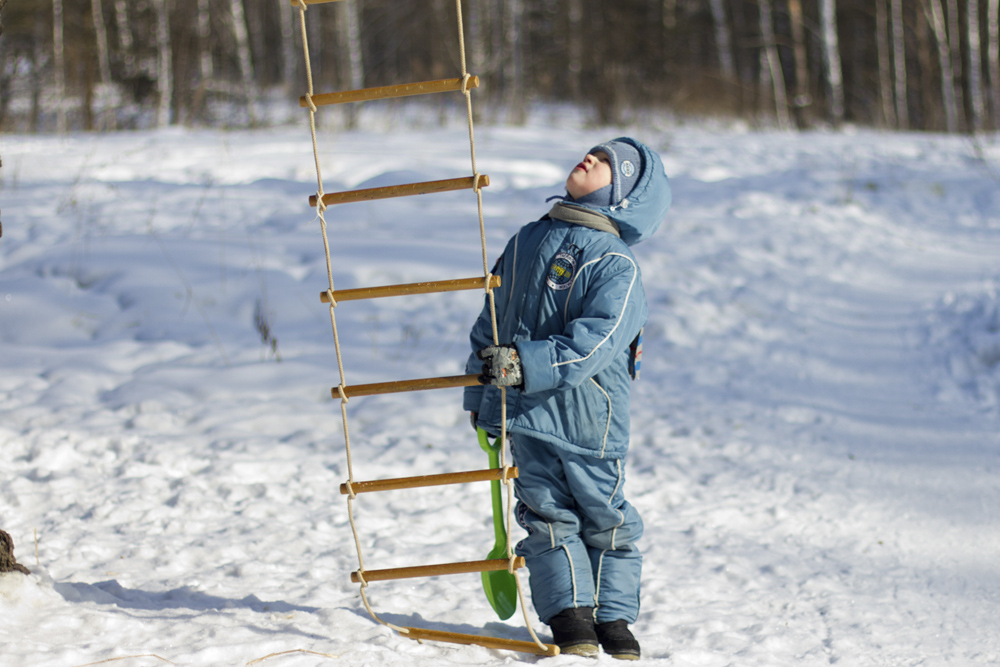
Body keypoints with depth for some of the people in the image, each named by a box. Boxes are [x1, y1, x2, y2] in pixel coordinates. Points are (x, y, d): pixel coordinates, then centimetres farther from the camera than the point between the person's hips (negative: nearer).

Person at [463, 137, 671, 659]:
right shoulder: (527, 240, 11)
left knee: (606, 519, 6)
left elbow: (592, 343, -20)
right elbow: (491, 318, 20)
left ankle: (614, 620, 17)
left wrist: (527, 365, -31)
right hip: (523, 408, 4)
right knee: (548, 516, 3)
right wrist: (479, 391, 20)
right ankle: (570, 617, 6)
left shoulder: (616, 265, -7)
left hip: (585, 417, -4)